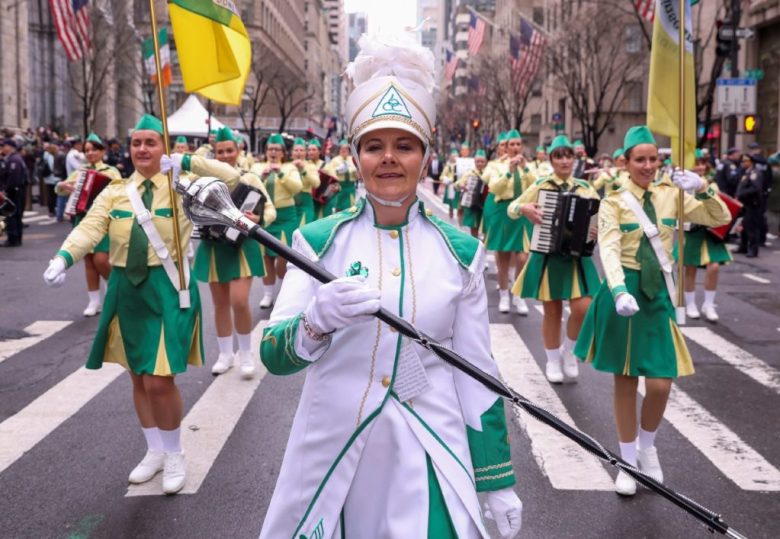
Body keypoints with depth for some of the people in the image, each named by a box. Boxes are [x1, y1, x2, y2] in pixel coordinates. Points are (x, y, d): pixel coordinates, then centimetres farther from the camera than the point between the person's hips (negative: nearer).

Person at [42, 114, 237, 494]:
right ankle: (155, 451, 32)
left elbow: (231, 178, -13)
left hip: (167, 289, -5)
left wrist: (184, 163, -16)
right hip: (125, 289, 5)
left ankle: (175, 455, 15)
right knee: (138, 378, 14)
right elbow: (89, 228, -6)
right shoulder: (115, 192, 6)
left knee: (159, 380, -9)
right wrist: (63, 259, -23)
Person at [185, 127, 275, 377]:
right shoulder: (203, 177, 4)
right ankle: (225, 354, 23)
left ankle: (246, 353, 7)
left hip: (242, 245, -2)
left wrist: (259, 219, -26)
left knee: (239, 301, -12)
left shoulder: (250, 178, 0)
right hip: (214, 246, 2)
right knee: (220, 303, 10)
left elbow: (270, 210, -5)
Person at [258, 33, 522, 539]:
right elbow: (273, 356, -10)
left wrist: (498, 479, 4)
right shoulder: (318, 240, -3)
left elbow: (477, 374, 3)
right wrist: (318, 320, -31)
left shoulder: (461, 251, -1)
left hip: (429, 457, 0)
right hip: (332, 450, 1)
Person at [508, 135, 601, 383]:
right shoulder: (540, 185, 0)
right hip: (547, 255, -1)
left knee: (583, 308, -10)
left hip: (577, 255, 2)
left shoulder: (585, 188, 5)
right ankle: (553, 361, 24)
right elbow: (511, 208, 3)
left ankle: (569, 350, 17)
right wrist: (524, 208, -19)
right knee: (552, 311, 6)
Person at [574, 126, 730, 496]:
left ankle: (647, 447, 27)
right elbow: (609, 250, -18)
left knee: (660, 384, -3)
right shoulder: (613, 203, -5)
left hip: (657, 293, 2)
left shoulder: (671, 196, 6)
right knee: (625, 380, 7)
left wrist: (703, 190, -13)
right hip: (624, 292, -2)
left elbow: (721, 219, 5)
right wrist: (619, 291, -34)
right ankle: (628, 461, 22)